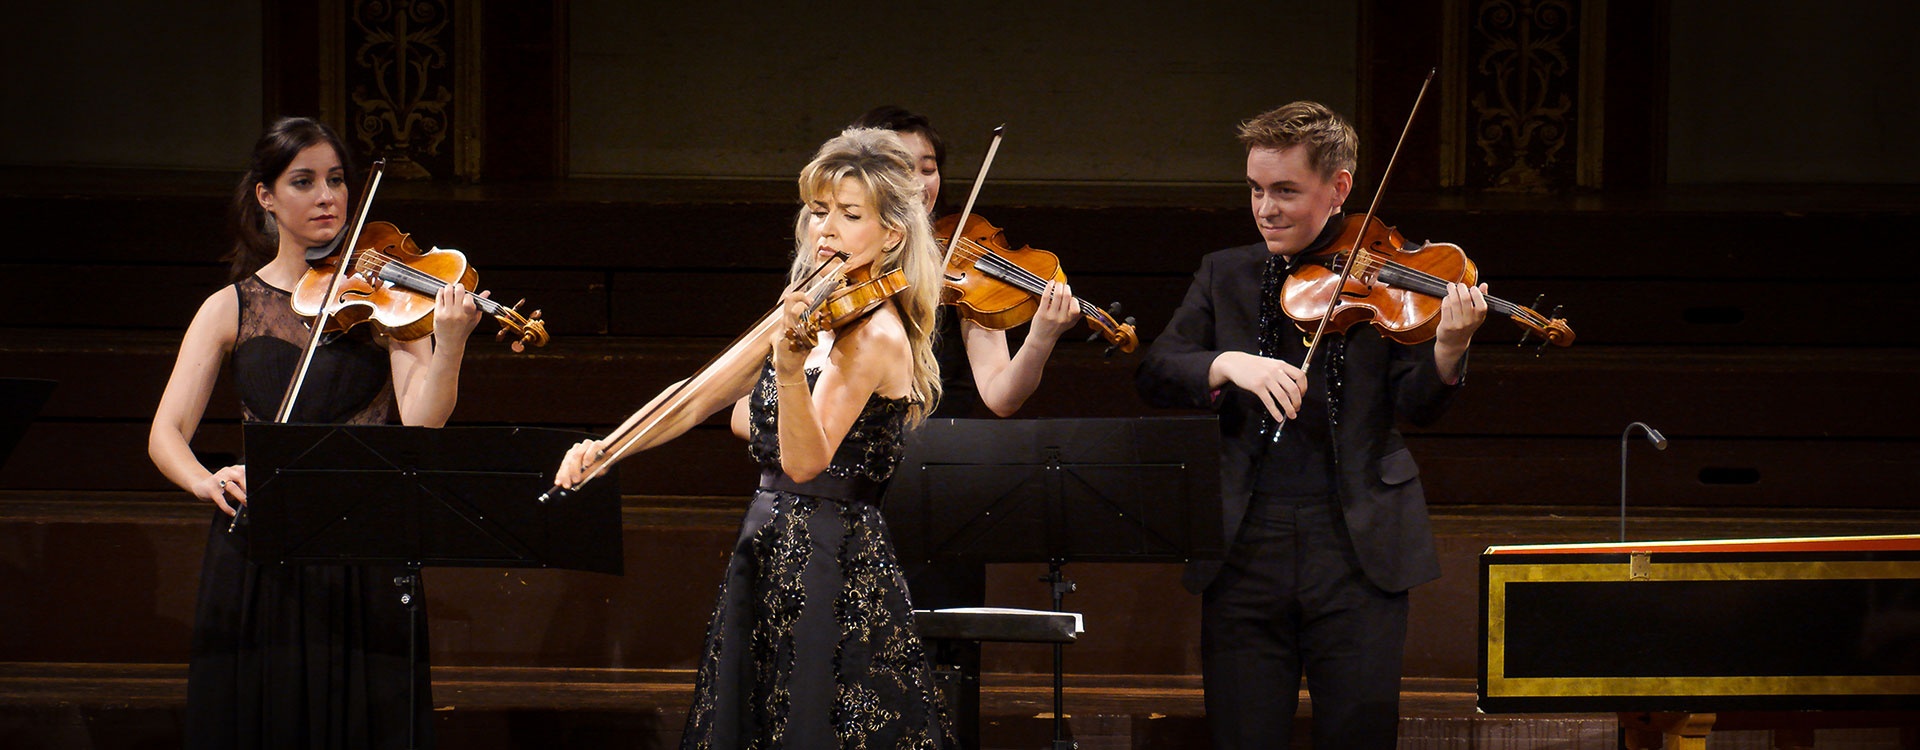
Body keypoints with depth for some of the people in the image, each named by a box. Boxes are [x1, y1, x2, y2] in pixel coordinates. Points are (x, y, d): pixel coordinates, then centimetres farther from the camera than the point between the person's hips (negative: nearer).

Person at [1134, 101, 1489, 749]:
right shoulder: (1224, 276, 12)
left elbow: (1416, 405, -4)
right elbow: (1153, 373, 2)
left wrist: (1448, 349, -25)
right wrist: (1228, 365, -17)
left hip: (1356, 549, -2)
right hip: (1245, 549, 2)